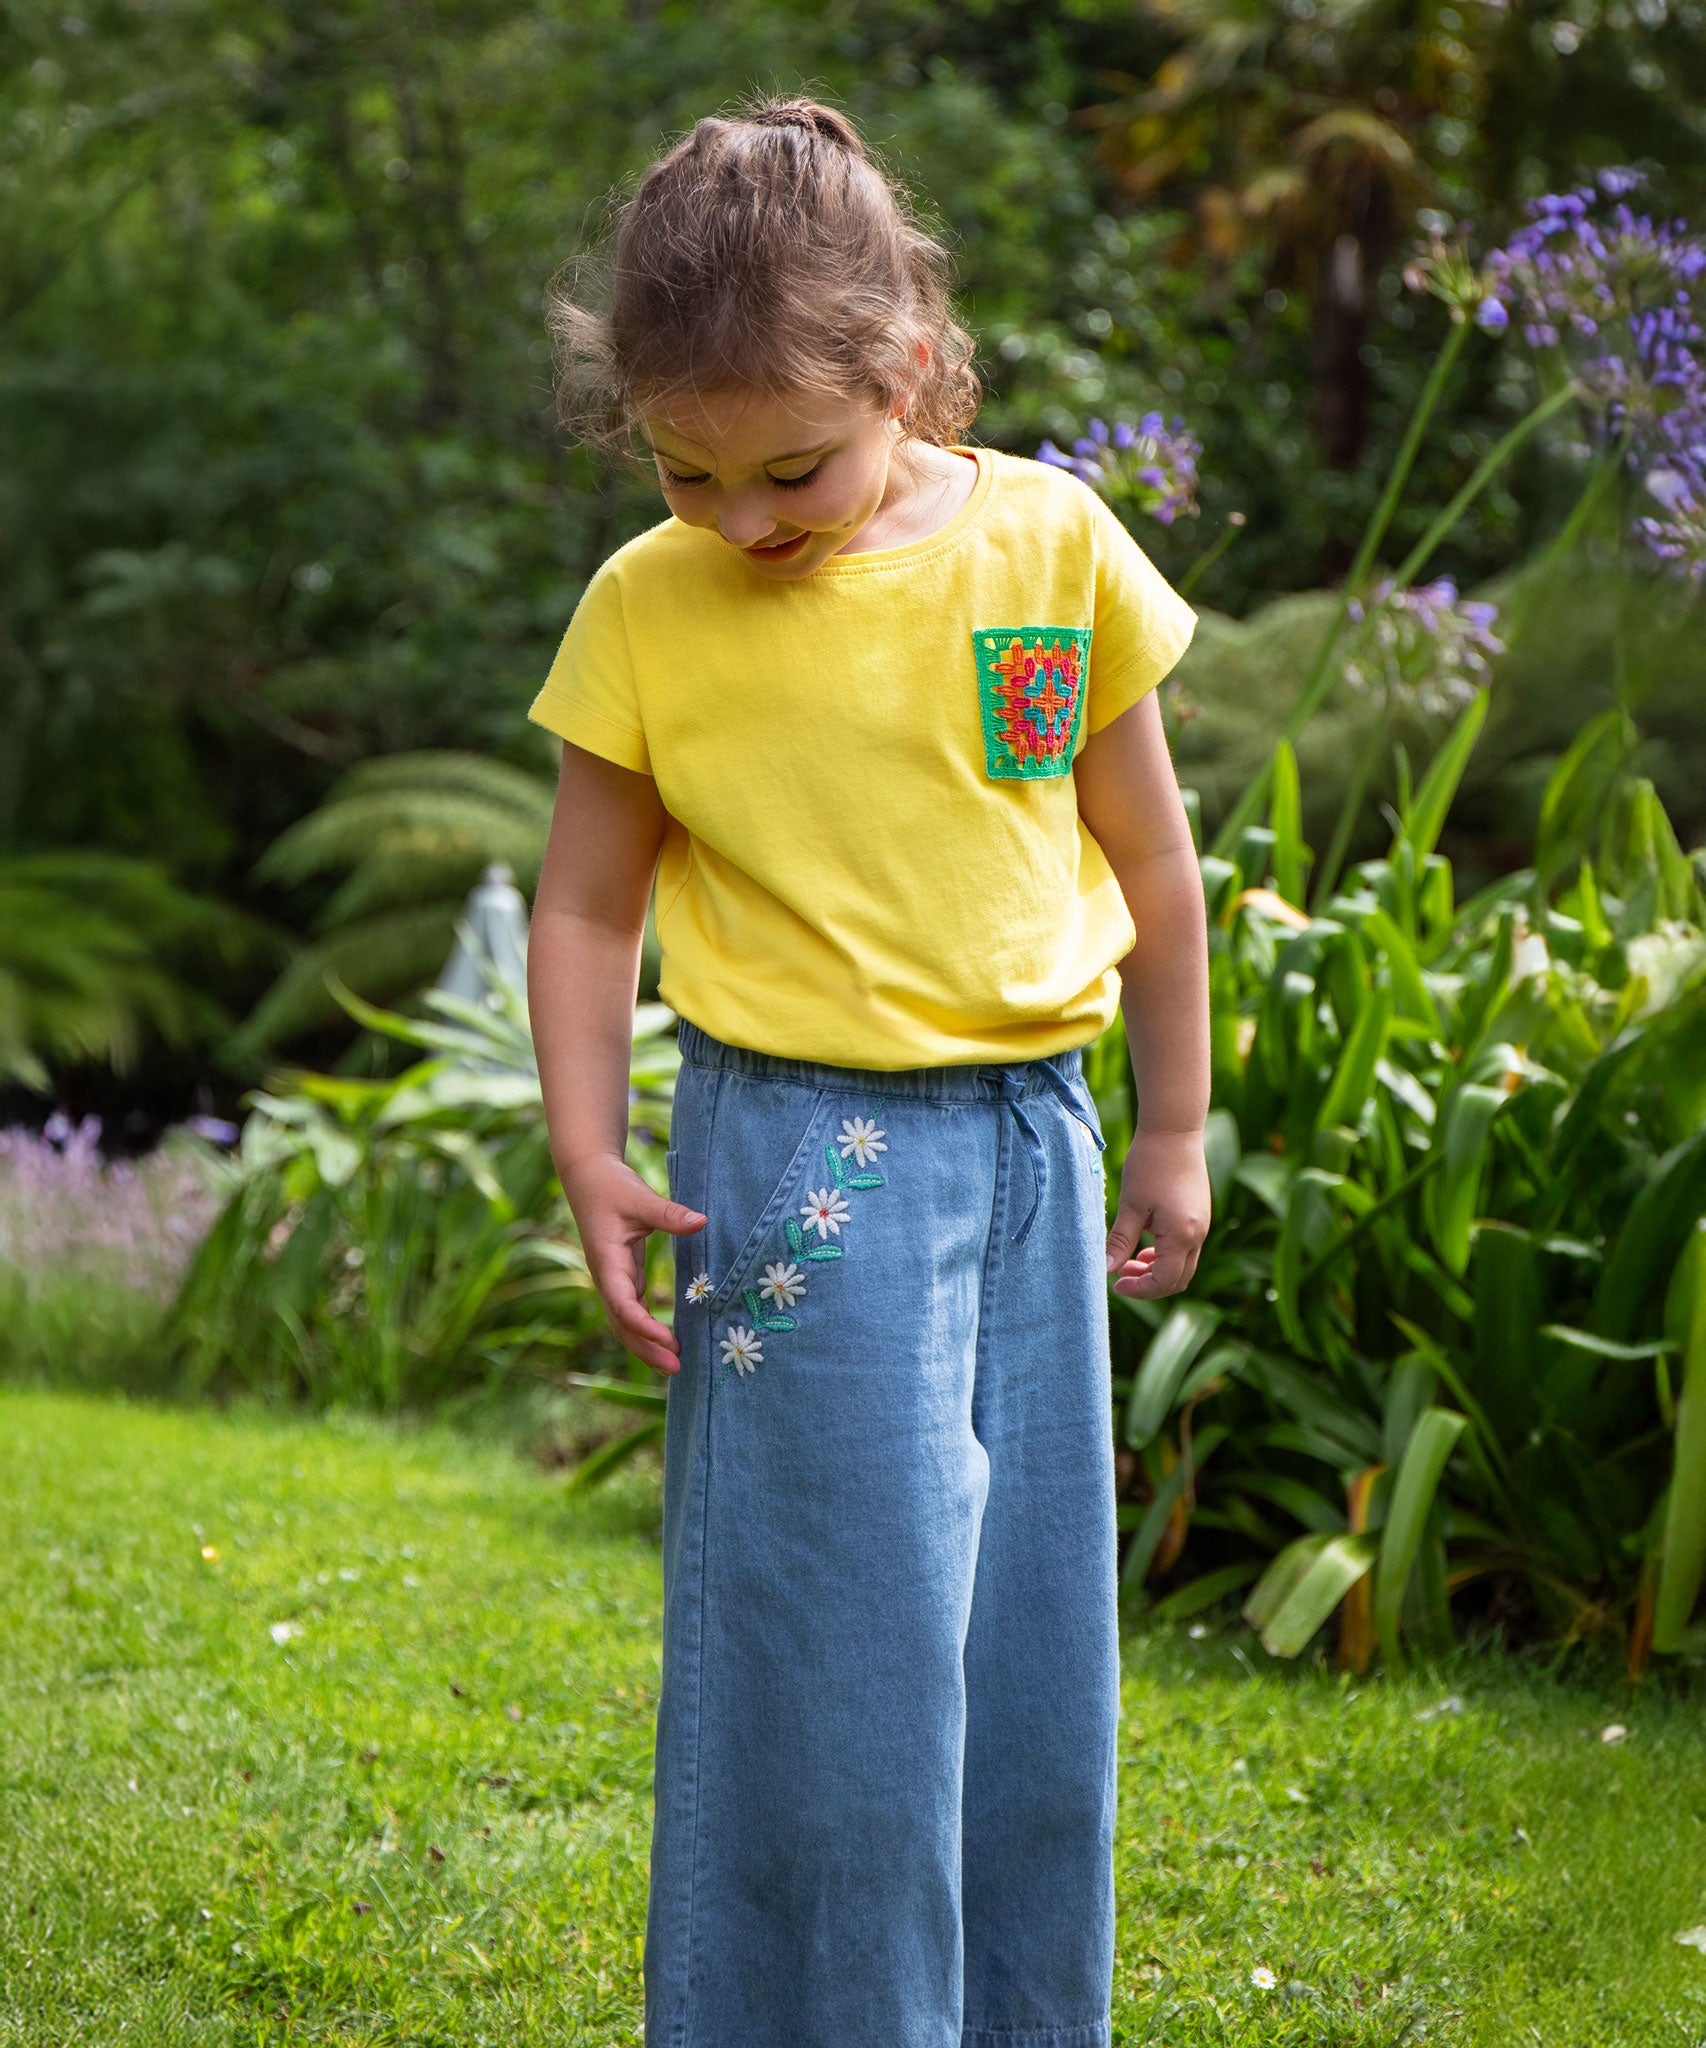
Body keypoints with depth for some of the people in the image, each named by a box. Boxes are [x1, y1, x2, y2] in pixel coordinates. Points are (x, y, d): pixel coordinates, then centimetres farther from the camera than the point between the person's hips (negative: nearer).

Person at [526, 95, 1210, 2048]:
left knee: (1030, 1636, 10)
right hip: (804, 1166, -2)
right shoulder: (644, 609, -5)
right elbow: (588, 903, 4)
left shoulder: (1052, 542, -2)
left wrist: (1172, 1134, 11)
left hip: (1026, 1146, 3)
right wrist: (589, 1159, -7)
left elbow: (1148, 857, 7)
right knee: (836, 1634, -2)